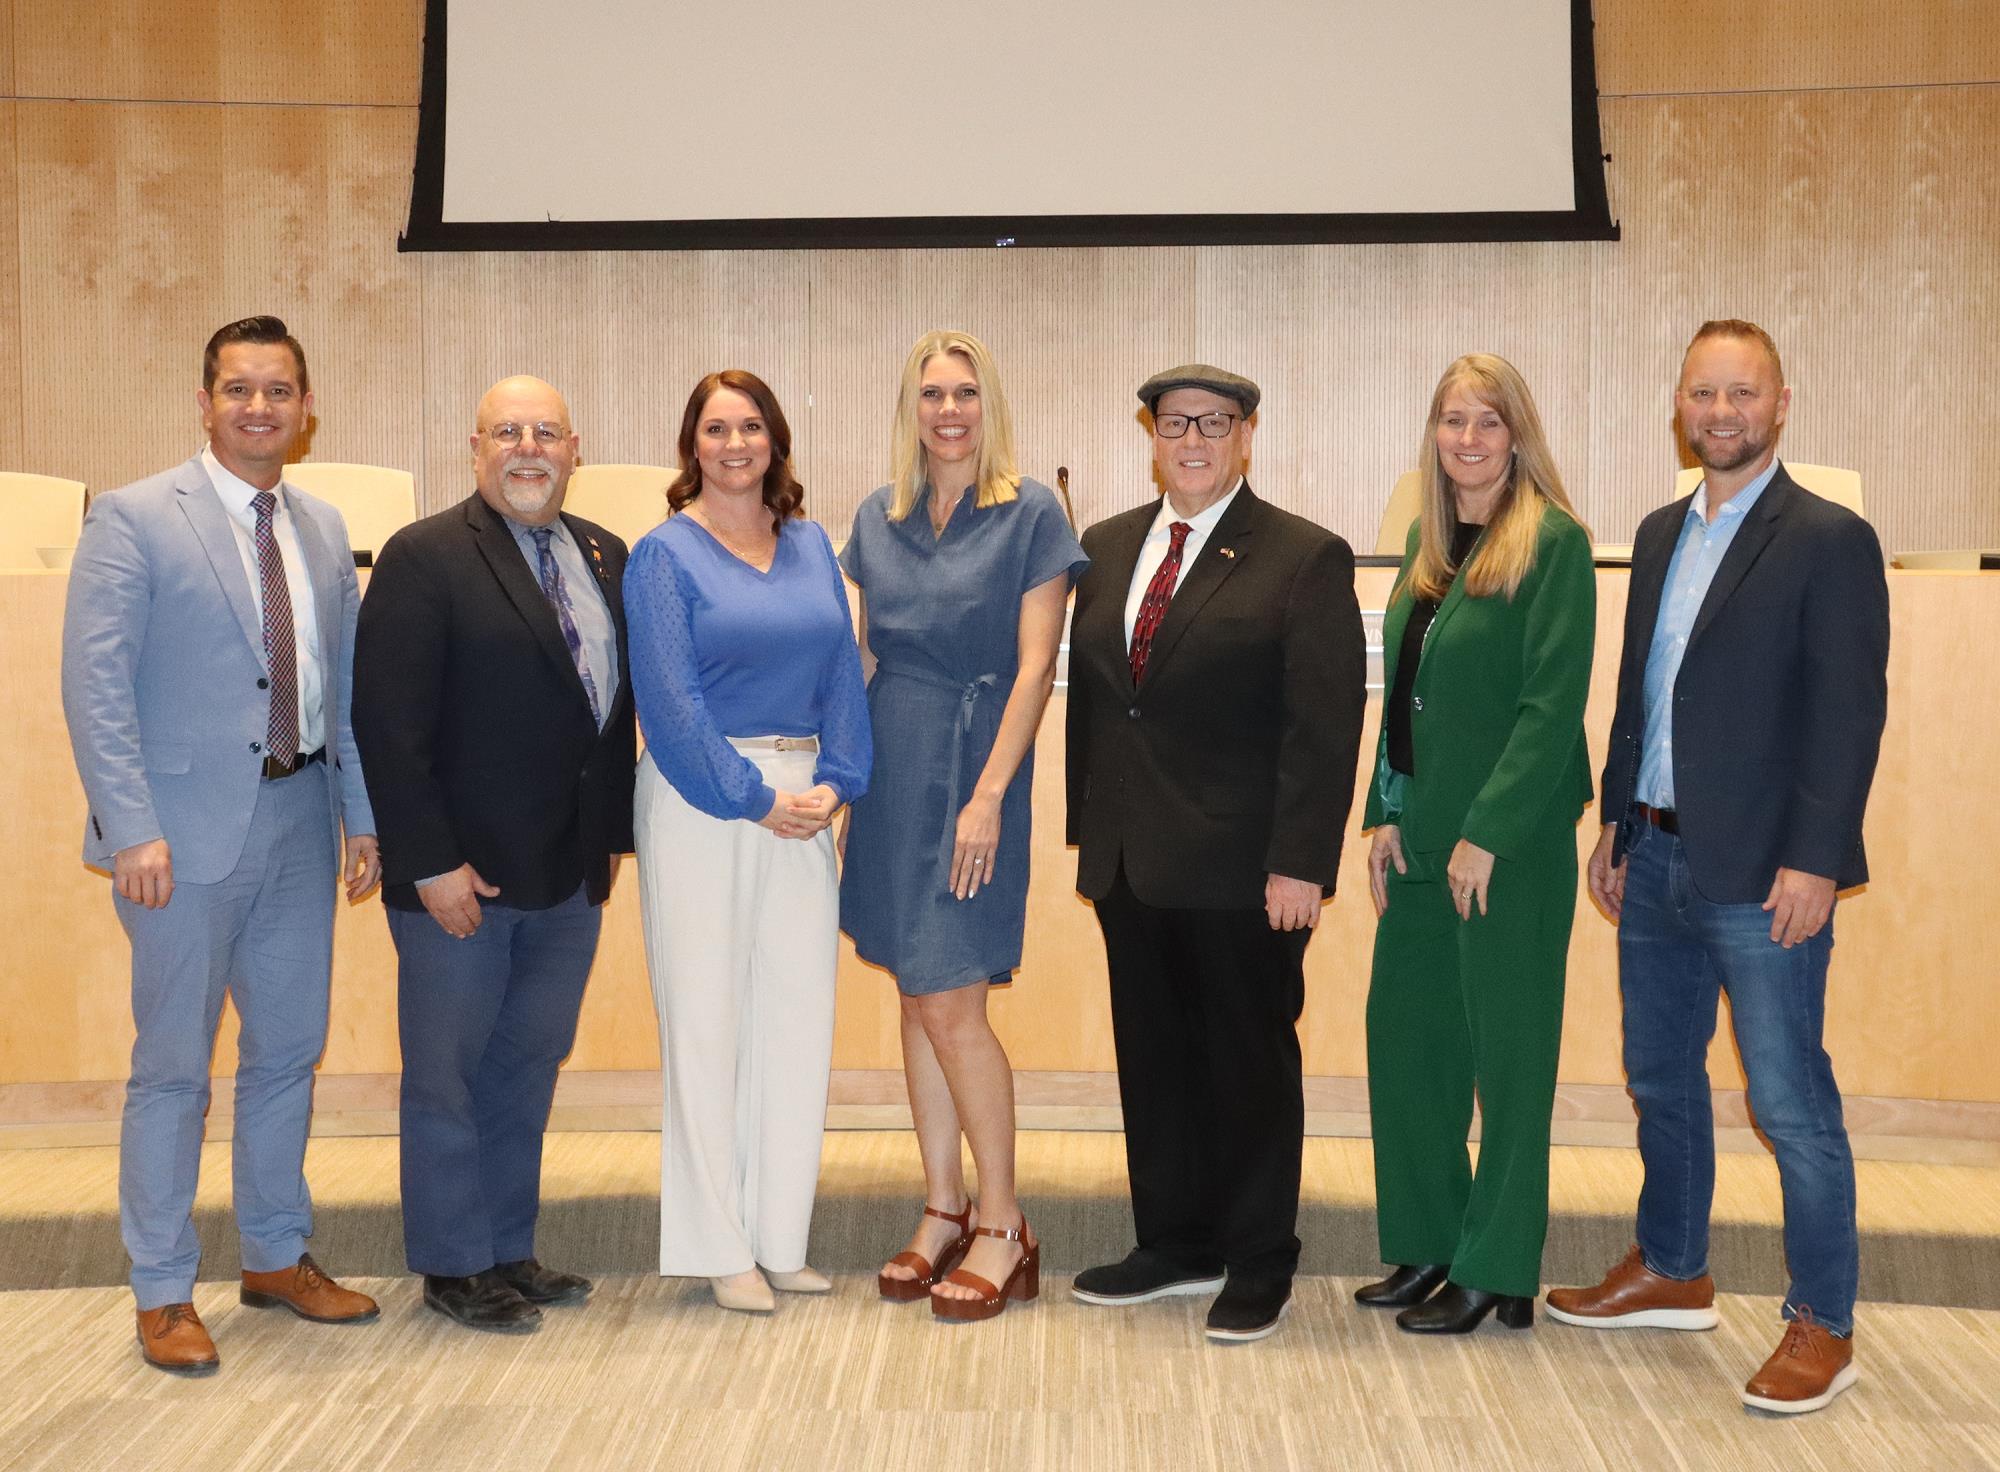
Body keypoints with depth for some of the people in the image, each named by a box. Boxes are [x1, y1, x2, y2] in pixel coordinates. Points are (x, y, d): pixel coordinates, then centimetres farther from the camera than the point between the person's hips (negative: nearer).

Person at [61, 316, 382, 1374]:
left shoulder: (323, 530, 11)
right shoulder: (134, 518, -6)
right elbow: (94, 682, -11)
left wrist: (360, 814, 8)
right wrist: (132, 829, -18)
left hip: (298, 826, 6)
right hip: (188, 831, -5)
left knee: (288, 1053, 14)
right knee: (174, 1068, 4)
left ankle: (275, 1258, 31)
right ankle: (162, 1294, 17)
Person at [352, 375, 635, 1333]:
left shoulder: (605, 558, 10)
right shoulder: (425, 558, -10)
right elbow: (388, 724, -14)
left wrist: (613, 831, 8)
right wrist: (429, 864, -17)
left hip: (569, 874, 6)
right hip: (461, 876, -6)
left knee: (529, 1068, 15)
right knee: (447, 1076, 8)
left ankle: (509, 1252, 28)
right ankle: (453, 1268, 21)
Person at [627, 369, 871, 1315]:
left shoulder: (810, 547, 12)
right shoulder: (666, 553, -2)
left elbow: (842, 671, 9)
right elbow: (670, 698, -9)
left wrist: (834, 783, -5)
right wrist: (756, 800, -13)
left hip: (804, 802, 5)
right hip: (701, 801, -4)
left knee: (799, 1016, 6)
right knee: (705, 1017, 0)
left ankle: (779, 1237, 17)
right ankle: (717, 1248, 10)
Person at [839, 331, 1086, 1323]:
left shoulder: (1030, 515, -5)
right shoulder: (877, 521, 10)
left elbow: (1035, 665, -9)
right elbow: (863, 655, 15)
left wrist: (988, 796, -16)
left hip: (973, 770, -5)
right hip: (889, 772, 5)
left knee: (953, 1006, -7)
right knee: (917, 1001, 10)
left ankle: (1003, 1231, 7)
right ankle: (942, 1214, 20)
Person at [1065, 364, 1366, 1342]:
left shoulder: (1306, 558, -6)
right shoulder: (1108, 547, 11)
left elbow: (1326, 726, -11)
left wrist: (1300, 864, -17)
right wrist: (1086, 824, 10)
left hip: (1242, 867, -5)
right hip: (1129, 859, 6)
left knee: (1250, 1060, 6)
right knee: (1150, 1055, 13)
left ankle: (1259, 1263, 21)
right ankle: (1174, 1244, 28)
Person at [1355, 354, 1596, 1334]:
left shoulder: (1553, 542, -10)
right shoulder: (1428, 542, 12)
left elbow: (1554, 701, -15)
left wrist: (1487, 832, -18)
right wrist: (1386, 813, 7)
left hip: (1511, 843, -7)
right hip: (1423, 837, 7)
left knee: (1507, 1051, 3)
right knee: (1403, 1033, 10)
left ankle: (1498, 1271, 15)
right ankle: (1428, 1244, 24)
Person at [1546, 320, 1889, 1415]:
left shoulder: (1829, 541, -8)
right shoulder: (1661, 535, 13)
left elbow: (1849, 713, -13)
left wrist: (1814, 862, -18)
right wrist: (1615, 825, 15)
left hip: (1760, 874, -7)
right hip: (1656, 861, 7)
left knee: (1791, 1102, -1)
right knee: (1660, 1079, 17)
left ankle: (1821, 1326, 13)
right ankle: (1671, 1274, 33)